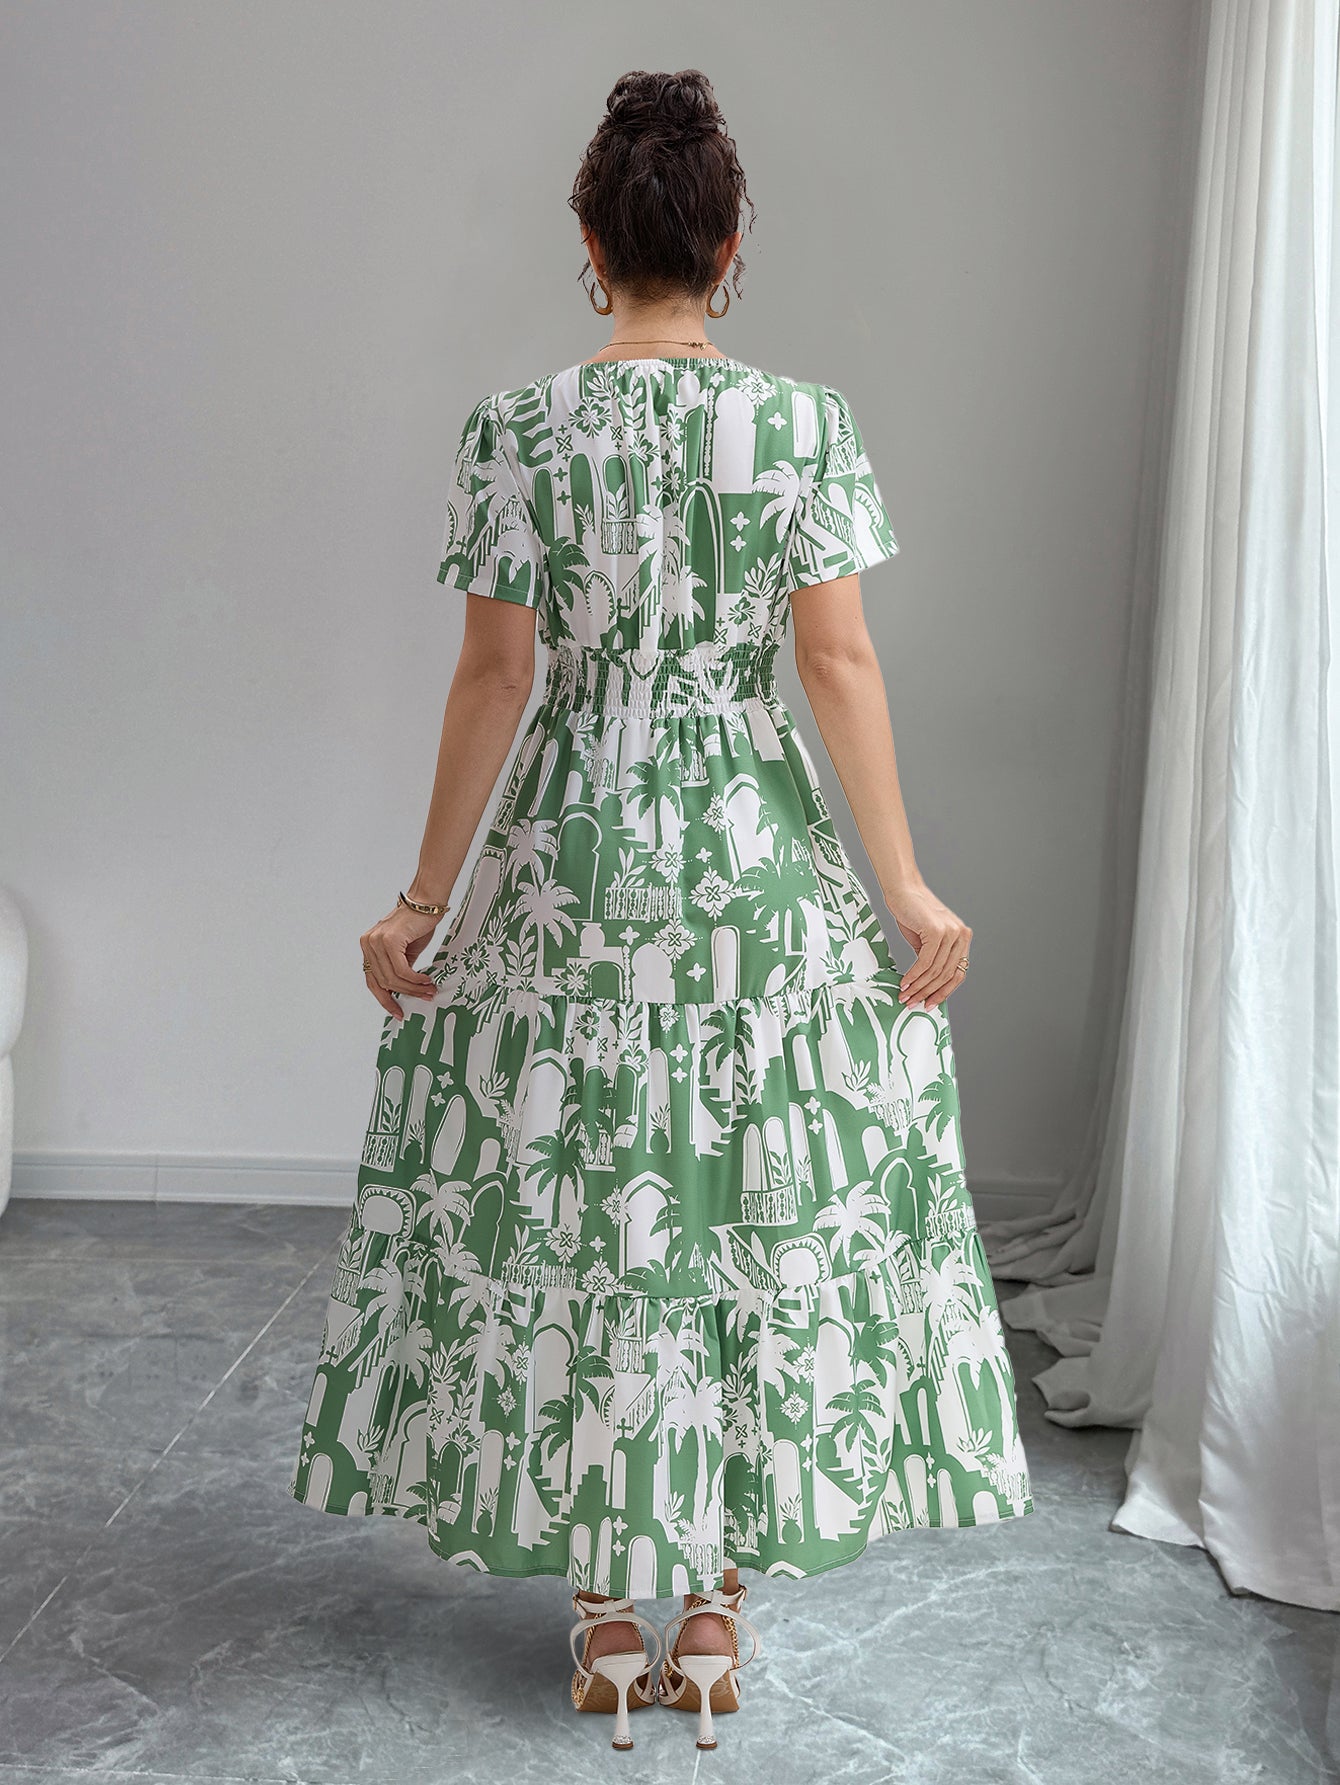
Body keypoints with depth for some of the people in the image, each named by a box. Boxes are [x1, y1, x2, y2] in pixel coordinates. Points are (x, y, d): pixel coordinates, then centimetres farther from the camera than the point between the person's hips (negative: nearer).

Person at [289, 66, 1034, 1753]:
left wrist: (423, 900, 1)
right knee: (761, 1215, 11)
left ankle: (609, 1610, 22)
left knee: (571, 1215, 11)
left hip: (571, 859, 0)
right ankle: (715, 1603, 22)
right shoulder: (805, 423, -4)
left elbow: (495, 678, -6)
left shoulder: (513, 428, -4)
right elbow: (840, 665, -7)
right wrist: (906, 889, -1)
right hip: (762, 860, 1)